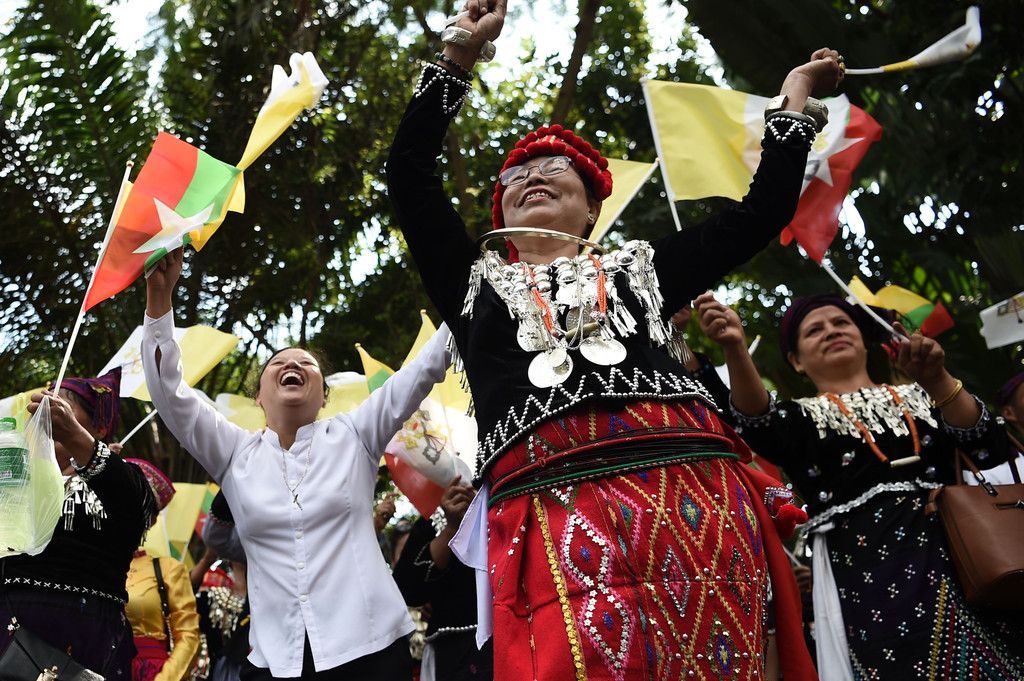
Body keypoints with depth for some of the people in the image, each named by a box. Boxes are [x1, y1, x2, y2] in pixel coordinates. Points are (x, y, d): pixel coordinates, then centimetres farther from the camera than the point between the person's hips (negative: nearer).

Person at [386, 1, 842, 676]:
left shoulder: (638, 269, 28)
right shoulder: (477, 284, 28)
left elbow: (759, 215, 28)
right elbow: (409, 172, 23)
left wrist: (794, 97, 37)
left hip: (691, 495, 1)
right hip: (546, 510, -1)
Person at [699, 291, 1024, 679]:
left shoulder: (918, 395, 18)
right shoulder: (803, 417, 10)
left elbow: (993, 449, 6)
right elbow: (759, 425, -13)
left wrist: (937, 380, -7)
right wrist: (735, 348, -31)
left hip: (960, 556, 3)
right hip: (872, 574, -3)